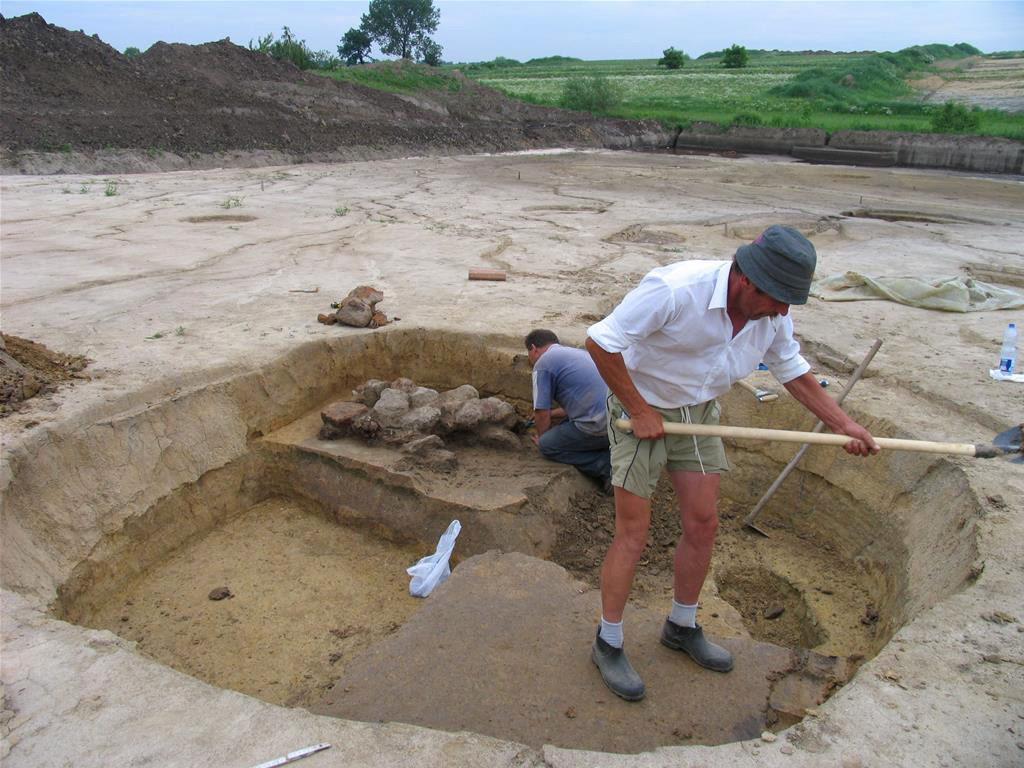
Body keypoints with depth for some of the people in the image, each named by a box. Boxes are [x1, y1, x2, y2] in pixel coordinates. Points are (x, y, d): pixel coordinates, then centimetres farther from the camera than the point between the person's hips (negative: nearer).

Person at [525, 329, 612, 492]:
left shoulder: (543, 364, -1)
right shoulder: (577, 352, 25)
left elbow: (541, 414, 0)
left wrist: (542, 438, 20)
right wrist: (553, 413, 45)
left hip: (600, 426, -9)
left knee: (547, 445, 6)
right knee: (564, 426, 27)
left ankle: (607, 467, -5)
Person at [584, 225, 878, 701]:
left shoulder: (773, 314, -9)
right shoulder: (676, 289, -32)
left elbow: (794, 372, 9)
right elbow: (601, 342, -29)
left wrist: (843, 424, 3)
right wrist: (639, 410, -23)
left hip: (700, 413, 7)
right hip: (640, 409, -6)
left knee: (703, 524, 9)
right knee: (633, 532, -3)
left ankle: (682, 627, 31)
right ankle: (608, 644, 15)